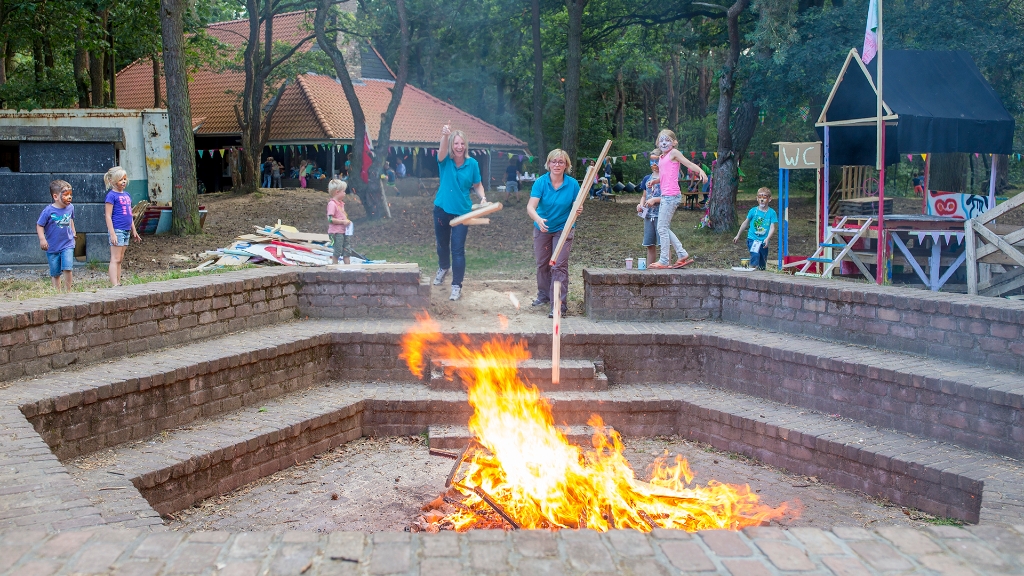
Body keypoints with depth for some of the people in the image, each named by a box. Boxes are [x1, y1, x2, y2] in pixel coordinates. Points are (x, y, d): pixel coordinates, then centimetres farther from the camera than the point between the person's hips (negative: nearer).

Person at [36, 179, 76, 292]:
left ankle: (67, 291, -1)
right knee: (55, 273, 8)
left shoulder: (70, 207, -1)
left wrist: (73, 232, 18)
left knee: (67, 268, -14)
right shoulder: (49, 211, -14)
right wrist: (42, 239, -20)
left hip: (67, 245, 2)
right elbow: (39, 225, -9)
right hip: (53, 247, -1)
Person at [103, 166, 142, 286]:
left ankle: (118, 283, 15)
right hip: (117, 230, -8)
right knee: (115, 259, -9)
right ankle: (115, 285, -12)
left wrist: (134, 231, 23)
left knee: (120, 259, 11)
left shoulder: (127, 195, 15)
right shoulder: (111, 195, -8)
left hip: (126, 231, 8)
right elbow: (108, 216, -12)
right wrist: (112, 234, -18)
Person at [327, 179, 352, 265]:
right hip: (336, 232, -9)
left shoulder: (341, 203, 13)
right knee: (338, 251, -4)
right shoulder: (332, 204, -16)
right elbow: (330, 219, -22)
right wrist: (343, 222, -21)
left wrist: (347, 221, 6)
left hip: (344, 231, 9)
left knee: (346, 250, 10)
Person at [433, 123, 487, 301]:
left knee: (458, 249, -5)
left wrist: (482, 197, -17)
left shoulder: (472, 163, -7)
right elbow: (442, 150, -33)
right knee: (442, 244, 21)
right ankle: (443, 267, 51)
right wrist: (445, 135, -55)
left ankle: (457, 286, 4)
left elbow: (477, 185, 4)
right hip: (442, 209, 1)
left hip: (461, 211, -1)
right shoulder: (445, 160, -10)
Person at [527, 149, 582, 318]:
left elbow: (577, 206, -3)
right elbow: (531, 206, -25)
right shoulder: (541, 182, -15)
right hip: (542, 228, 2)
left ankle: (559, 303, -7)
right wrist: (538, 219, -45)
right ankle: (544, 295, 37)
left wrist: (579, 210, -28)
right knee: (542, 263, 15)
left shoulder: (572, 184, -12)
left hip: (563, 229, -2)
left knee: (559, 265, -10)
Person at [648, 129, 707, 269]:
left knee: (662, 228, -8)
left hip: (671, 196, -9)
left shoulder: (674, 153, -3)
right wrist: (653, 181, 14)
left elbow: (689, 164, -13)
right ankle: (682, 255, 17)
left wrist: (701, 171, -28)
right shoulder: (661, 158, 19)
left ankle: (663, 261, -5)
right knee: (665, 228, 12)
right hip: (665, 196, 9)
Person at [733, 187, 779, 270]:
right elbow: (745, 223, 13)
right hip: (752, 239, -1)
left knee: (762, 266, 9)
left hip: (763, 241, 1)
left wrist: (767, 239, -24)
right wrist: (738, 236, 19)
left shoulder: (771, 212, -2)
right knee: (755, 255, -30)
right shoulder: (753, 211, 0)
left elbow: (772, 227, -8)